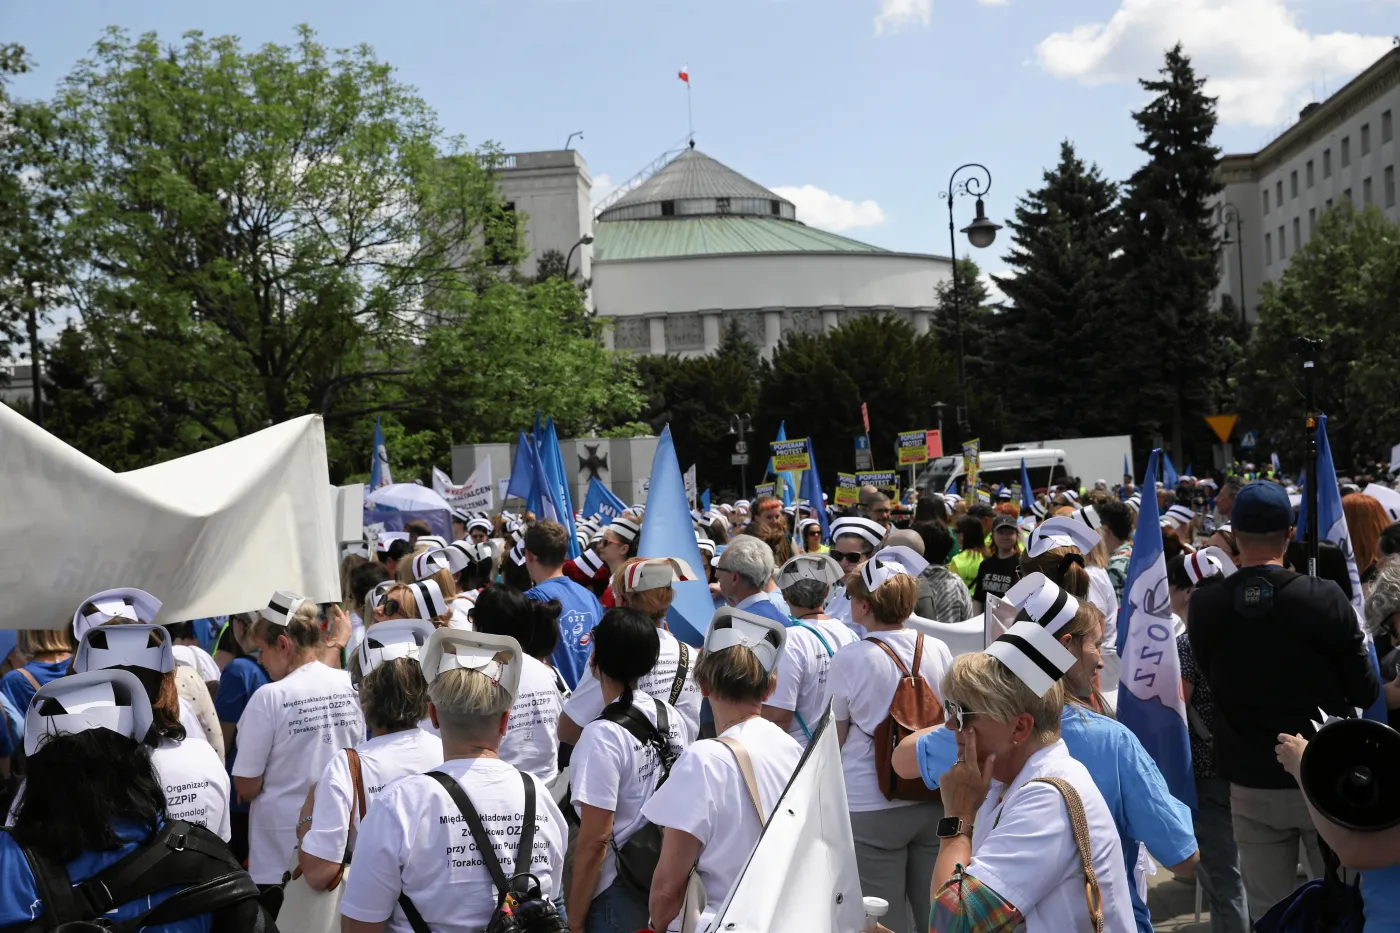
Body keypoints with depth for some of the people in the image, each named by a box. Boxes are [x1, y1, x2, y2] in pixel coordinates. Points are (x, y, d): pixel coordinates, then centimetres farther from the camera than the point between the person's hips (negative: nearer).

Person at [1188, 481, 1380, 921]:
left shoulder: (1204, 606, -11)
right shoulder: (1325, 599, -17)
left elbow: (1210, 678, 1)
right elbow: (1366, 693, -9)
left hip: (1250, 788, 2)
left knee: (1267, 913, 13)